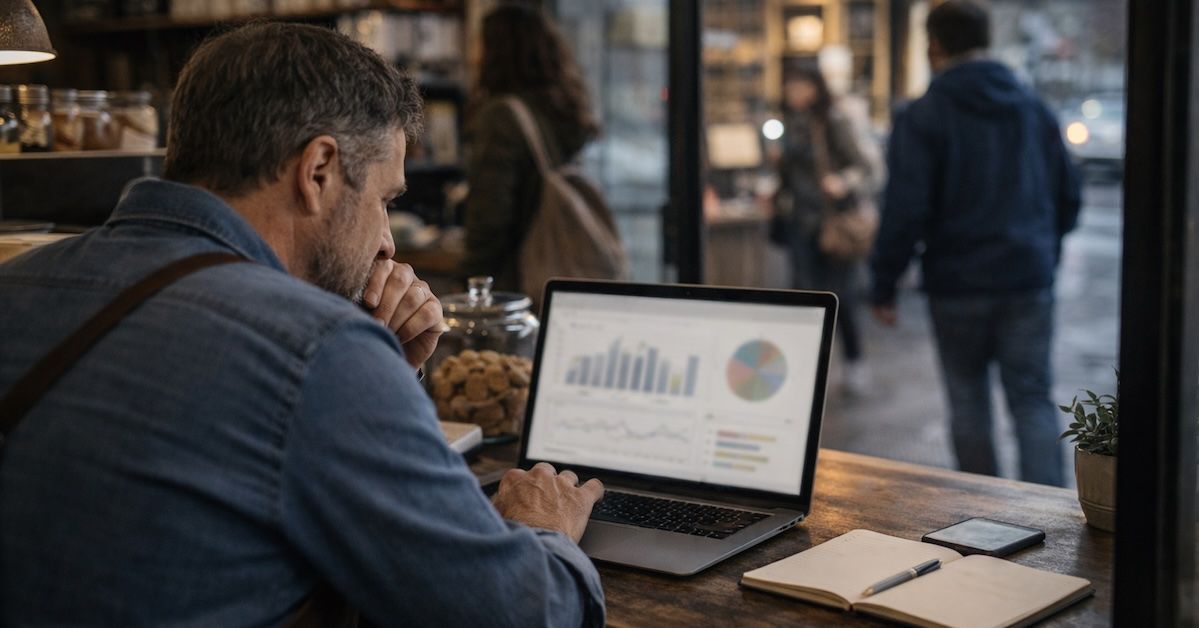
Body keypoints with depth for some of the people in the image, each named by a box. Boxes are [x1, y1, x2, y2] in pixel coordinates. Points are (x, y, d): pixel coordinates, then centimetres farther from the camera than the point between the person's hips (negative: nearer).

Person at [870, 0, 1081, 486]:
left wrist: (884, 285, -7)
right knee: (1032, 399, 6)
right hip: (1030, 281, 3)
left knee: (969, 401, 10)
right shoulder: (1035, 110, 9)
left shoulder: (921, 118, -8)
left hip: (957, 285, -3)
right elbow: (1068, 195, 15)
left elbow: (905, 210, -15)